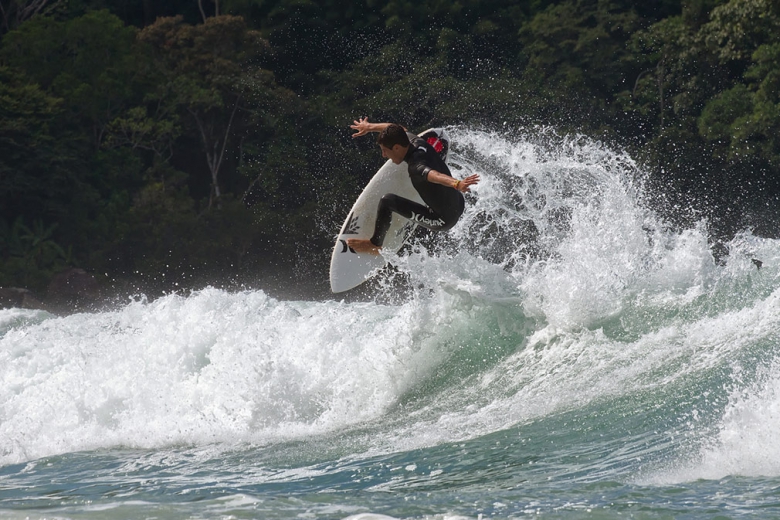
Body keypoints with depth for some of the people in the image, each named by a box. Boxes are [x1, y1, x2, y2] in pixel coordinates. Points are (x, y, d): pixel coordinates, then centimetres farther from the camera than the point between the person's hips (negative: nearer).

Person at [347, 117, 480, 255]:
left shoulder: (416, 167, -32)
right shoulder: (418, 143, -7)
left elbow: (434, 175, -54)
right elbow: (399, 130, 15)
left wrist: (457, 184, -74)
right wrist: (369, 127, 29)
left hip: (443, 221, -9)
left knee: (387, 201, -16)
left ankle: (375, 245, 3)